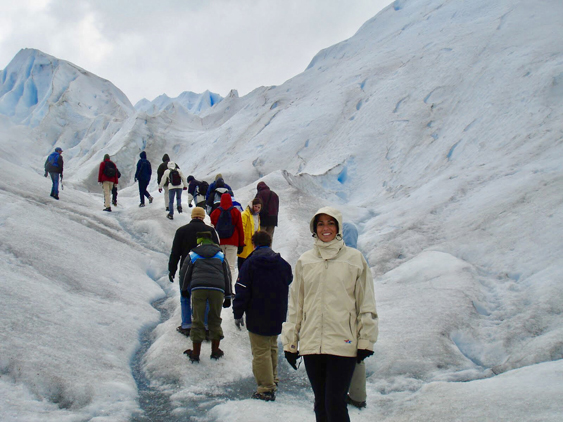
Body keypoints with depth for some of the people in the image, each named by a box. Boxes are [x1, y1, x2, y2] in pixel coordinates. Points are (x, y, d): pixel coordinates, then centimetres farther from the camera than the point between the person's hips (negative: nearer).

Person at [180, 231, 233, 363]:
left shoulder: (192, 255, 19)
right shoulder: (220, 255, 23)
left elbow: (184, 274, 21)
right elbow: (227, 275, 21)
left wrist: (184, 289, 38)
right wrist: (228, 296, 24)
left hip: (198, 288, -1)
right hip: (218, 289, 1)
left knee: (197, 320, 5)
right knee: (215, 319, 15)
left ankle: (195, 353, 9)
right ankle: (215, 351, 19)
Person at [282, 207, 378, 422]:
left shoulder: (354, 258, 3)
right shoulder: (304, 261, 10)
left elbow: (366, 304, 3)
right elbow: (295, 305, 13)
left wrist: (366, 341, -2)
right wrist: (290, 342, 10)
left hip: (343, 343, -3)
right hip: (311, 344, 4)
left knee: (335, 402, -9)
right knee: (321, 402, 11)